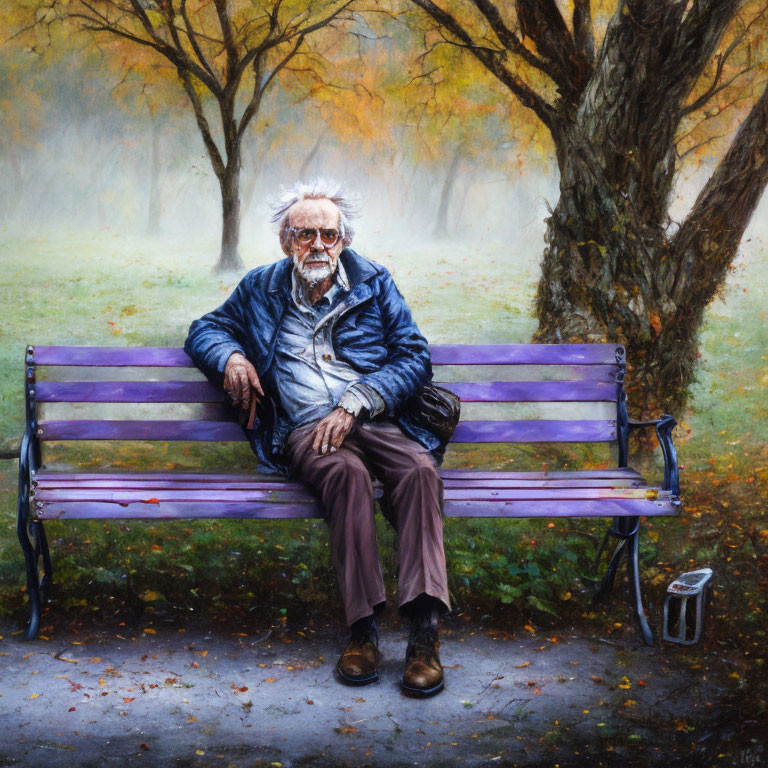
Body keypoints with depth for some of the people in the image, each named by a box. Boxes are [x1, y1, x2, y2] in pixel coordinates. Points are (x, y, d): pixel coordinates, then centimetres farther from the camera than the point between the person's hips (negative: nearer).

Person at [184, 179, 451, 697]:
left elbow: (415, 357, 7)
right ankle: (363, 629, -36)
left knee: (420, 470, -34)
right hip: (305, 431, -1)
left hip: (377, 421, 1)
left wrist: (354, 405, -9)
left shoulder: (374, 284, 15)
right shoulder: (261, 290, 19)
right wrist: (230, 355, 4)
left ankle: (425, 626, -39)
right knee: (348, 472, -37)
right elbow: (206, 328, 31)